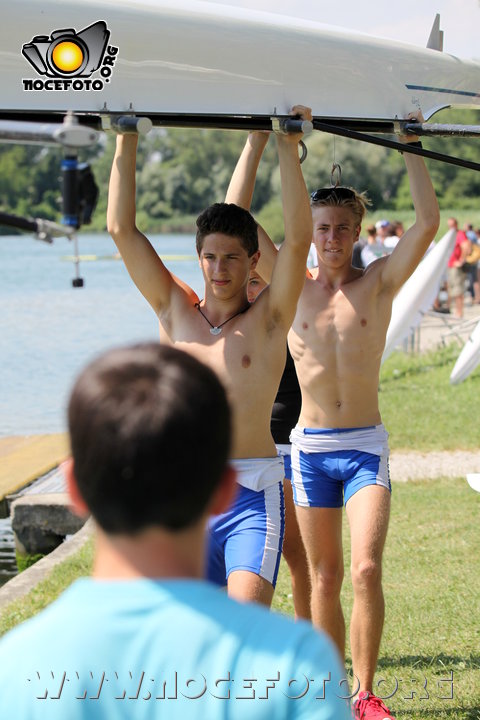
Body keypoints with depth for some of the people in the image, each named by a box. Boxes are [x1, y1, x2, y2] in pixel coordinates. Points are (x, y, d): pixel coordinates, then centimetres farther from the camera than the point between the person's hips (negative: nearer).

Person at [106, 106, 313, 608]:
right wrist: (126, 141, 5)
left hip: (251, 494, -3)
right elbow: (121, 229, 7)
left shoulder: (268, 319, 3)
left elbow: (297, 240, -10)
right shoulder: (174, 311, 11)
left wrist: (287, 148, -11)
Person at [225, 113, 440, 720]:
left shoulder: (378, 284, 1)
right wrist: (257, 141, -4)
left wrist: (409, 147, -9)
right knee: (324, 576, 7)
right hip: (310, 447, 1)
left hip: (365, 445, -1)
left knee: (366, 568, -13)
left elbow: (427, 223, -11)